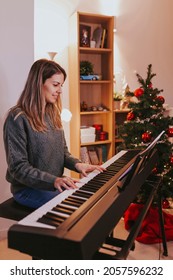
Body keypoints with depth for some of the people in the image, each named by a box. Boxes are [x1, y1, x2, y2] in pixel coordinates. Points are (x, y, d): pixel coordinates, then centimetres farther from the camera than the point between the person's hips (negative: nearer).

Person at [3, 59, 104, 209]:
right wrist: (53, 180, -32)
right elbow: (18, 168, -20)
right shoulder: (18, 118, -16)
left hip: (57, 184, 8)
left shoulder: (53, 114, 9)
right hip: (29, 189, -7)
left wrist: (77, 164, -8)